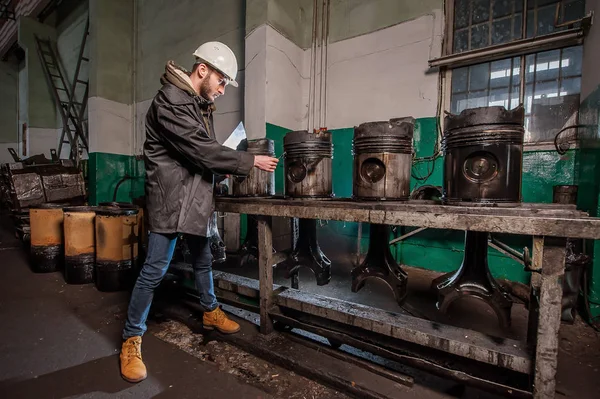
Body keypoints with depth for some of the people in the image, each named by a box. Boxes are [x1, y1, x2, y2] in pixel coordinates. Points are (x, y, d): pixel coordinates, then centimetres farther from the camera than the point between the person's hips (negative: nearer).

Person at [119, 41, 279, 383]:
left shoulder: (201, 103, 13)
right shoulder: (170, 101, -16)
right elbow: (203, 150, -23)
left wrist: (223, 169, -1)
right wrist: (251, 161, -17)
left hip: (197, 198, 9)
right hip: (171, 199, -9)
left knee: (203, 259, 19)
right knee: (155, 269, -1)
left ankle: (211, 312, 38)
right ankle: (132, 339, 19)